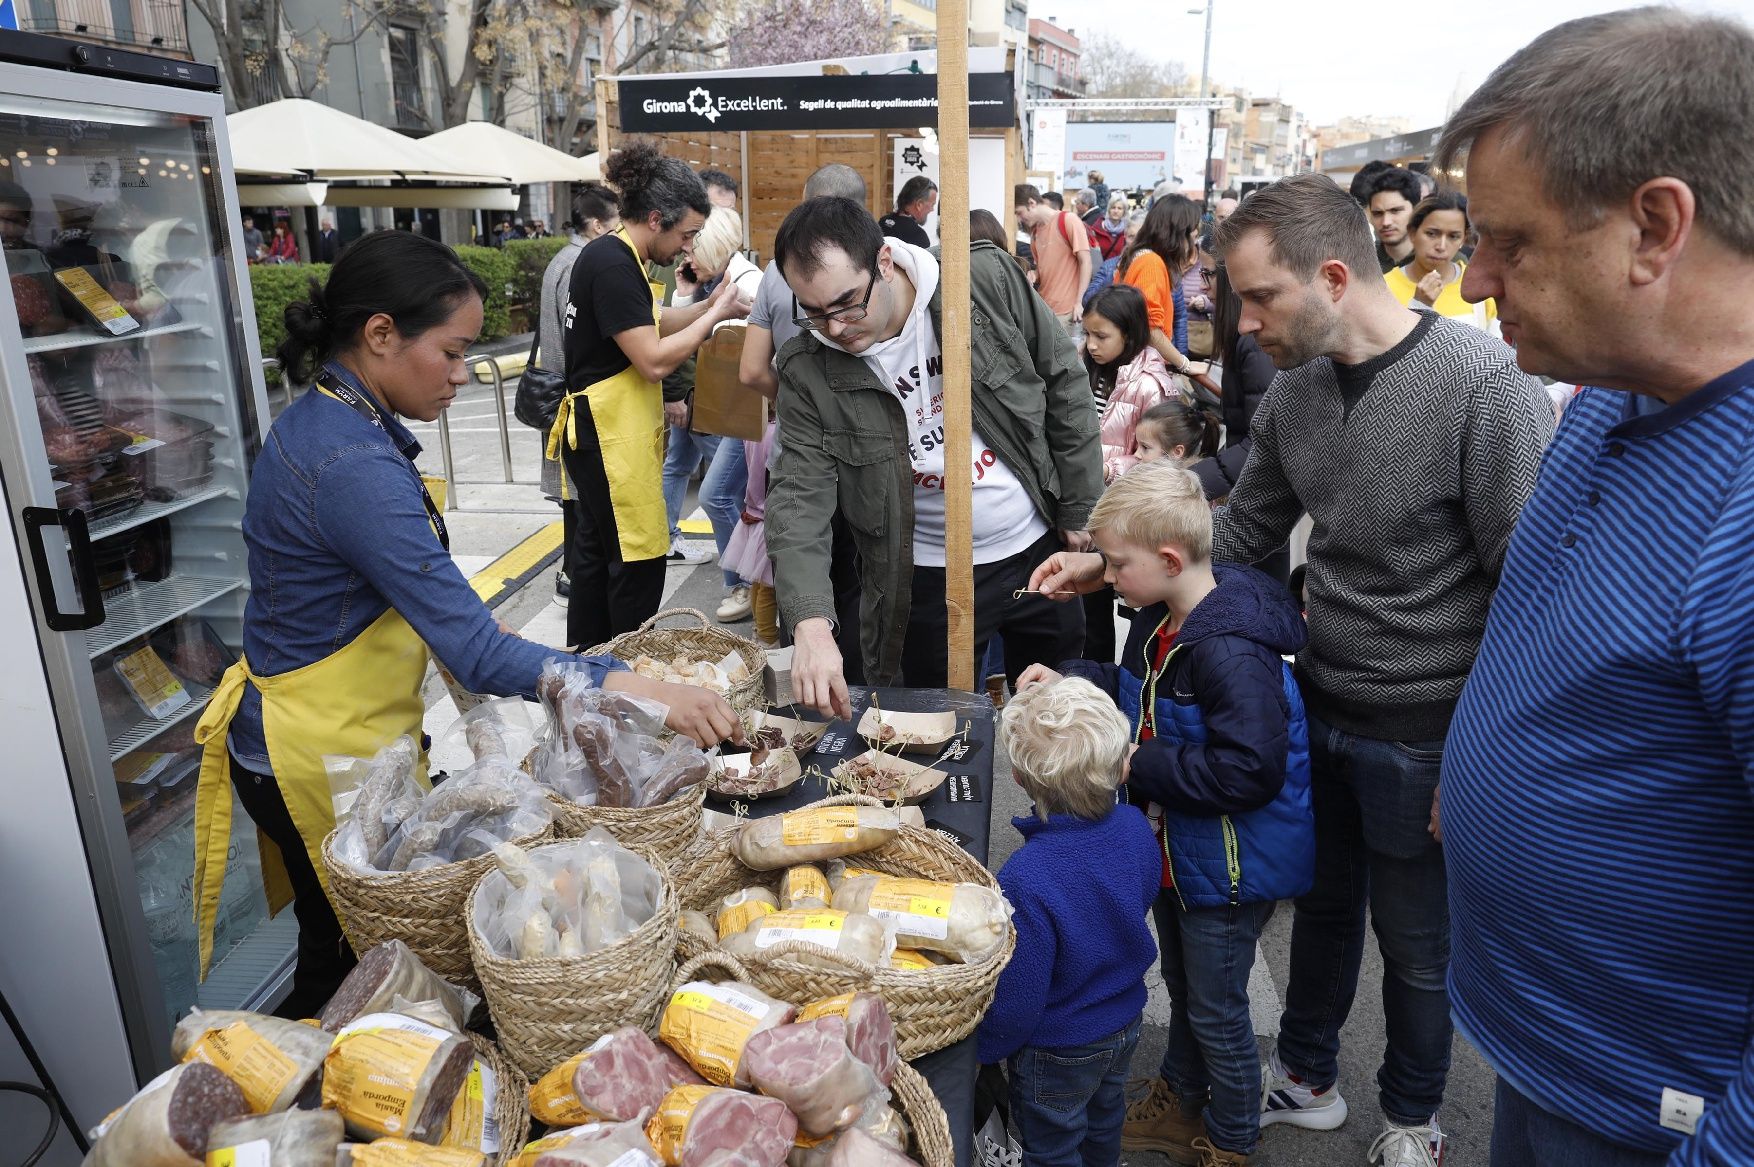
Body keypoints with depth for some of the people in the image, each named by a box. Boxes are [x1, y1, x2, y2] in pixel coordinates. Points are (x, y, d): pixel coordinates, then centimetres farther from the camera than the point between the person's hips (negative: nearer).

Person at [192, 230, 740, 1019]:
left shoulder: (327, 418, 2)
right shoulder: (353, 466, -30)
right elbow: (478, 654, -34)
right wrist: (629, 687, -37)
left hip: (332, 731, 9)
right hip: (320, 754, -9)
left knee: (342, 947, 24)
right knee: (356, 956, 12)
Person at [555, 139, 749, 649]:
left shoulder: (611, 255, 11)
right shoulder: (614, 266, -20)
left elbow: (649, 326, 22)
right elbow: (654, 360, -23)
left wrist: (709, 306, 9)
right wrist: (714, 314, -12)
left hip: (596, 433, 11)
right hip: (611, 437, -11)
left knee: (596, 552, 17)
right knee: (638, 559, -1)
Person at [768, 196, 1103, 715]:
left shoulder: (989, 280, -16)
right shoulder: (808, 371, -15)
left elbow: (1064, 381, -5)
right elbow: (801, 496, -19)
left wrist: (1081, 508, -2)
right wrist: (812, 624, -33)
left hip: (1039, 546, 1)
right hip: (928, 579, -1)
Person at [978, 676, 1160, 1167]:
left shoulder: (1025, 881, -40)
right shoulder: (1136, 828, -21)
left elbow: (1017, 996, -28)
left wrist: (987, 1046, -8)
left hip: (1058, 1053, -6)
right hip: (1126, 1023, 6)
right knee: (1103, 1119, 33)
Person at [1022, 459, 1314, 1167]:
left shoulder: (1230, 652, -33)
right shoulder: (1160, 621, -1)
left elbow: (1249, 770, -36)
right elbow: (1136, 689, 16)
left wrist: (1139, 764, -29)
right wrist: (1071, 683, 0)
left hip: (1231, 866, -9)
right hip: (1177, 851, 9)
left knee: (1215, 1008, 12)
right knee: (1182, 986, 28)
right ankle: (1179, 1101, 51)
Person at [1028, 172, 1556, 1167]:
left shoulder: (1485, 384, -22)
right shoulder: (1297, 388, -1)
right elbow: (1245, 530, 10)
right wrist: (1111, 566, 1)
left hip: (1429, 731, -5)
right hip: (1323, 703, 5)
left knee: (1418, 943, 16)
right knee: (1323, 904, 22)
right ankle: (1308, 1079, 46)